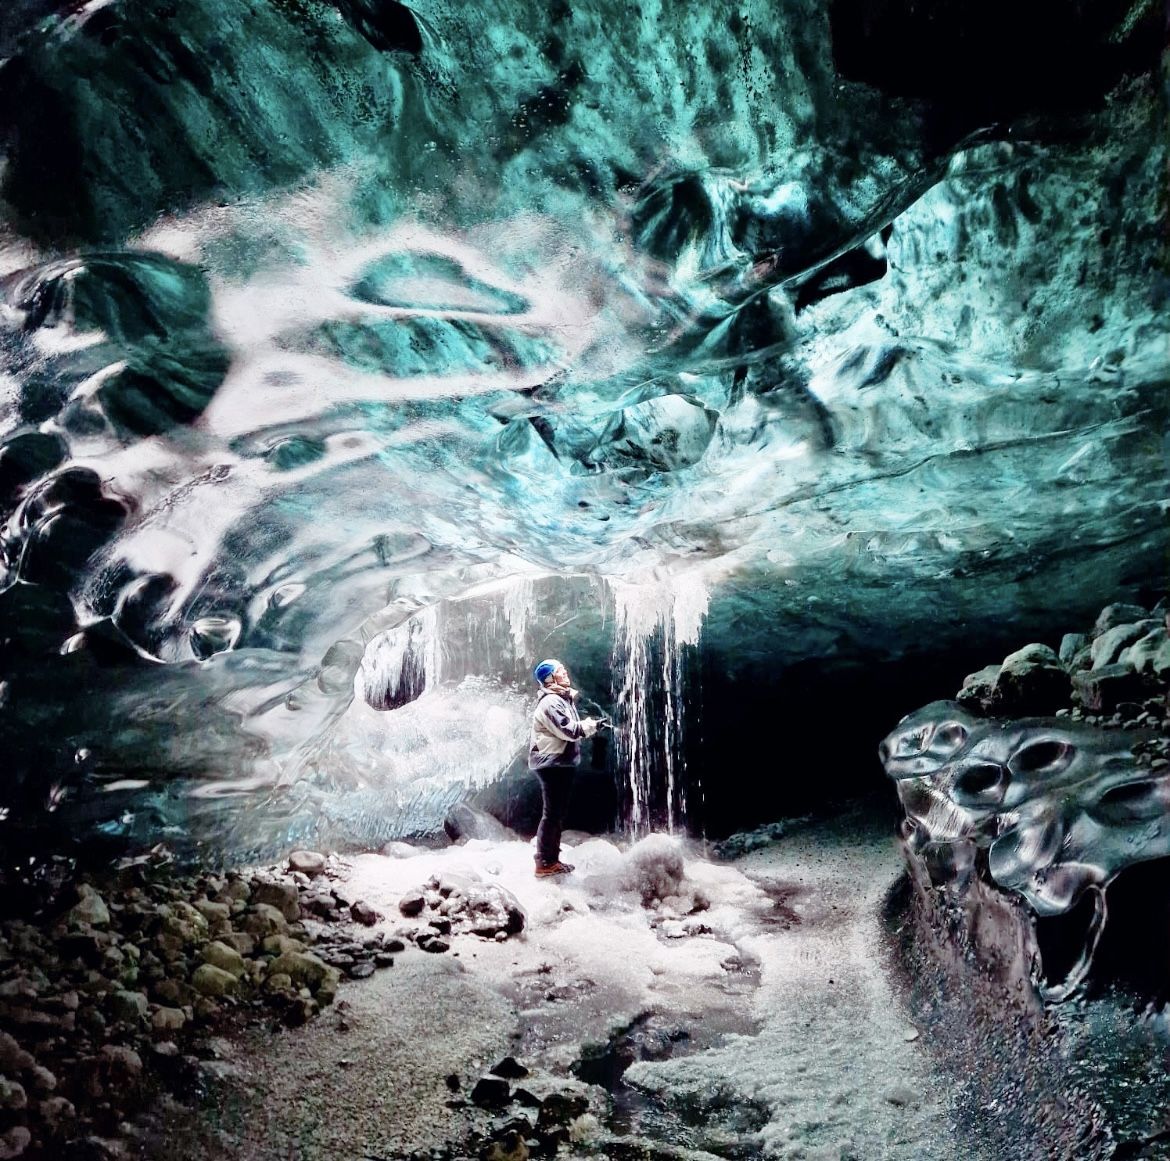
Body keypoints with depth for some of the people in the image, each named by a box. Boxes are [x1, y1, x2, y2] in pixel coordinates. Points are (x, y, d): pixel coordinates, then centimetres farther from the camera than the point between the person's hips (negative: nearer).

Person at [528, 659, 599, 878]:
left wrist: (585, 726, -2)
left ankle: (552, 859, 25)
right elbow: (569, 731, -22)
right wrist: (589, 725, -8)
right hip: (551, 763, -10)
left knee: (559, 812, 16)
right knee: (552, 813, -6)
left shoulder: (564, 699, 15)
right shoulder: (550, 702, -18)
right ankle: (544, 863, 1)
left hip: (561, 762, 10)